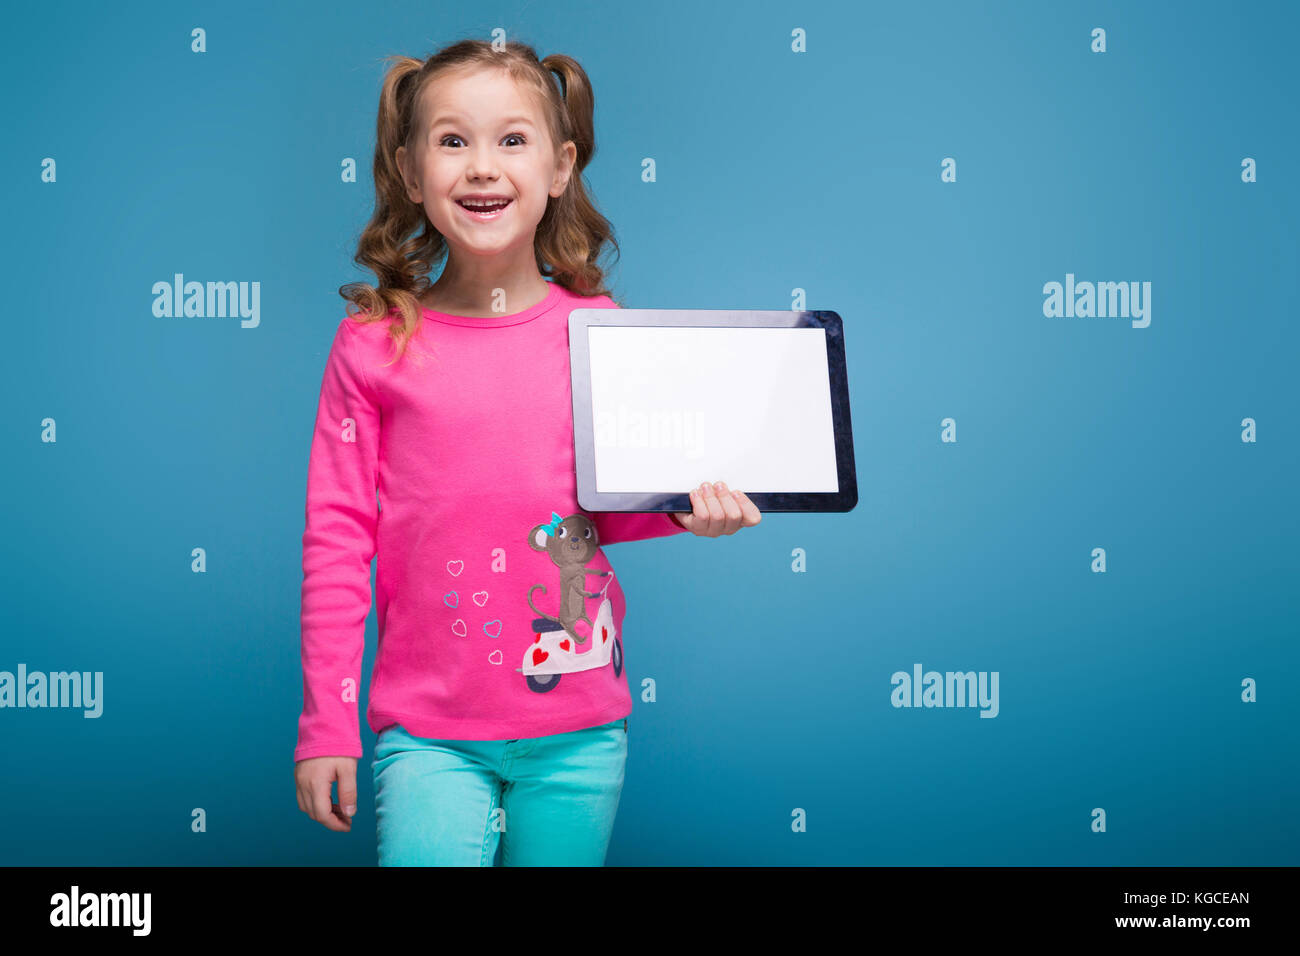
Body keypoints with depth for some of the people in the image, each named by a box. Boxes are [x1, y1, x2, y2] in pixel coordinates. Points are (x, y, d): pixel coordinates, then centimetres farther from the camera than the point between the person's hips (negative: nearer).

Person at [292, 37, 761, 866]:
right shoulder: (374, 345, -5)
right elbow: (338, 538, -2)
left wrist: (684, 506, -11)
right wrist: (326, 727, -1)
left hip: (578, 731, 2)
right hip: (427, 730, -1)